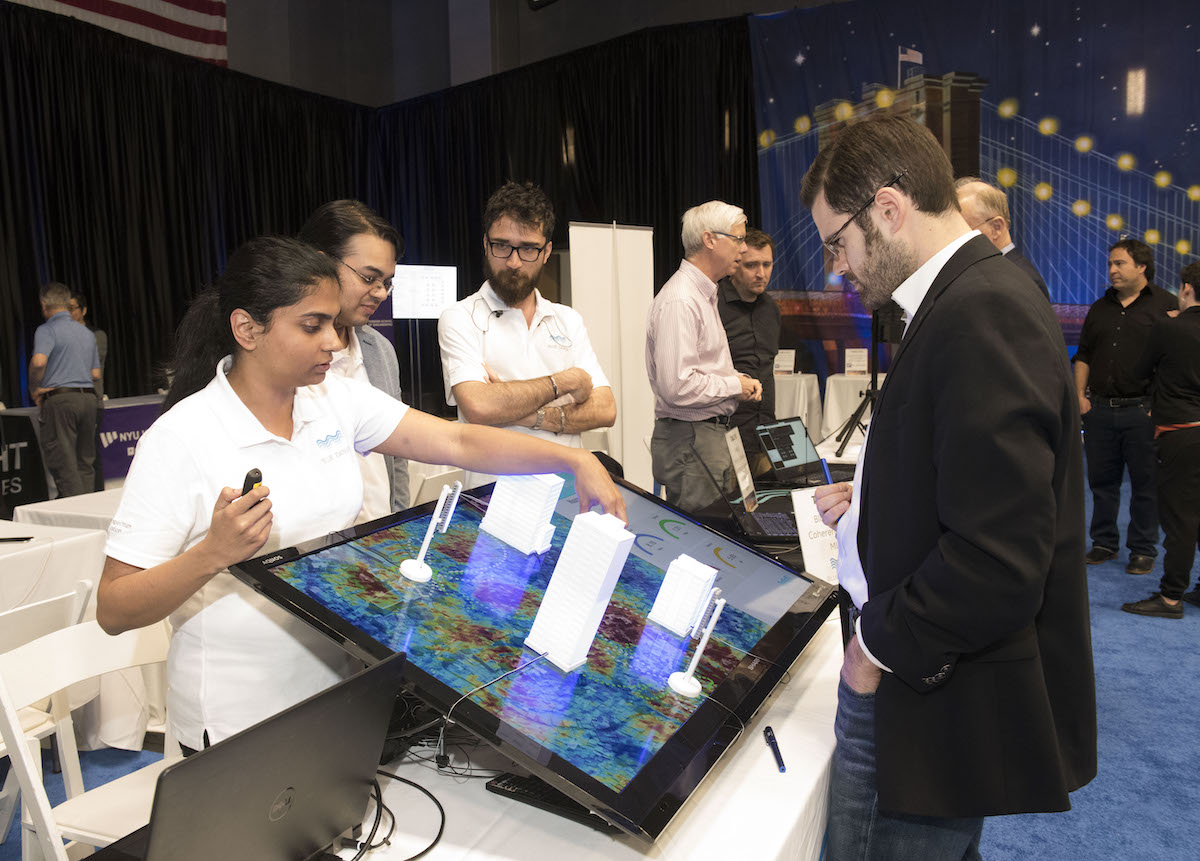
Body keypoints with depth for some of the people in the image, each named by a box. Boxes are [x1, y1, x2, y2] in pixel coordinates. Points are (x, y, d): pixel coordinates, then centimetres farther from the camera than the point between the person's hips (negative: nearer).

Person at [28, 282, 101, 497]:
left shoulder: (47, 330, -5)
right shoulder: (87, 332, 16)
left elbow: (39, 361, -22)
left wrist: (35, 389, -8)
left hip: (59, 399, -6)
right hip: (88, 397, 6)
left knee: (63, 464, -3)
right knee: (85, 462, 12)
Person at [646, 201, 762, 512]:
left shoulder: (704, 294, 17)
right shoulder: (679, 301, -18)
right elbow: (677, 386, -26)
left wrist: (739, 378, 8)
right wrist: (735, 385, -12)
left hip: (711, 432, 10)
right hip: (689, 438, -10)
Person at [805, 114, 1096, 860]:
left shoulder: (983, 312, -22)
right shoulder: (973, 298, 9)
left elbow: (998, 561, -27)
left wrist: (882, 648, -15)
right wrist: (873, 500, 6)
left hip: (940, 699, -9)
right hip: (933, 678, 9)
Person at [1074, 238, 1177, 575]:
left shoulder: (1166, 305, 0)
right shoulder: (1100, 308, 15)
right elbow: (1083, 356, 18)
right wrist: (1080, 395, 6)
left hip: (1143, 411, -4)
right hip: (1100, 409, 4)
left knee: (1146, 484, 4)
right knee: (1102, 481, 10)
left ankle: (1143, 550, 15)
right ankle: (1104, 543, 22)